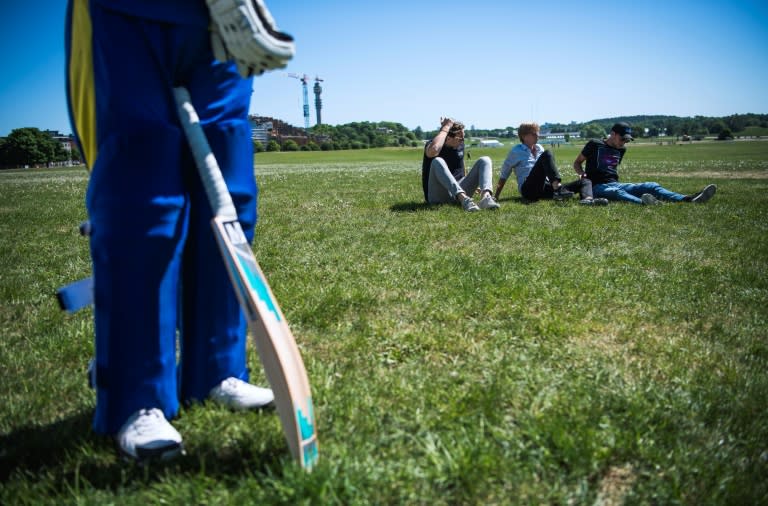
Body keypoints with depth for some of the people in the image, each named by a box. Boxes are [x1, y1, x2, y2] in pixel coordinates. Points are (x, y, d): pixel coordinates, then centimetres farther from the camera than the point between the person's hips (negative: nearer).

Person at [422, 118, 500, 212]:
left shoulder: (460, 145, 9)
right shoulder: (432, 144, -9)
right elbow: (433, 150, -36)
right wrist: (446, 127, -23)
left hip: (460, 191, 6)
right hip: (438, 196, -6)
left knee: (485, 160, -6)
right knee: (438, 162, -32)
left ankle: (485, 196, -37)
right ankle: (464, 199, -49)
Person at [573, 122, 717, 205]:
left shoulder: (621, 150, 20)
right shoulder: (594, 145, 2)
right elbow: (577, 163, 6)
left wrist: (614, 179, 15)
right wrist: (583, 174, -12)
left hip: (616, 184, 7)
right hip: (598, 186, -6)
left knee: (651, 186, -14)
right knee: (616, 192, -42)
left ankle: (688, 199, -34)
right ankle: (643, 202, -74)